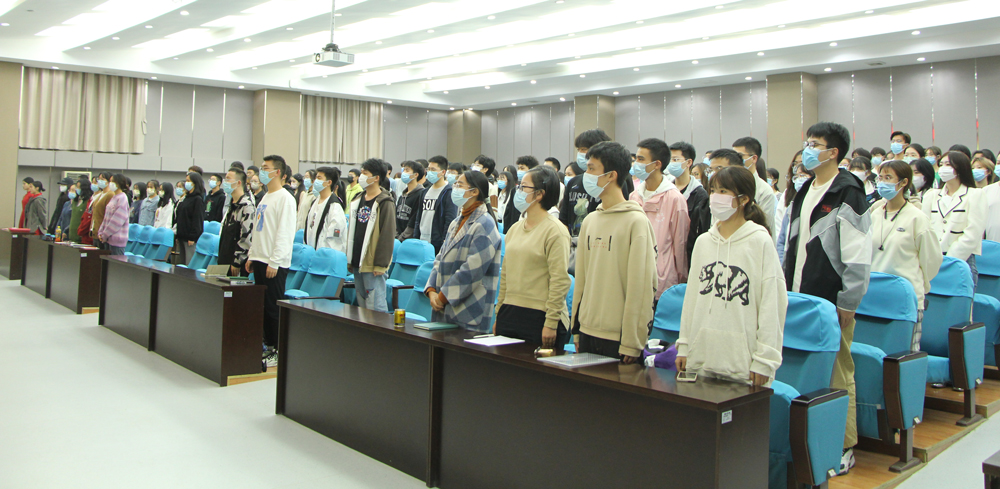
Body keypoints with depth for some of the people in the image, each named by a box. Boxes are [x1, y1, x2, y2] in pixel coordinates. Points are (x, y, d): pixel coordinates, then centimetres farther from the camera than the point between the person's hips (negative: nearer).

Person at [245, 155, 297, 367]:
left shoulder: (285, 198, -12)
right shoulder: (265, 198, 18)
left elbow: (285, 233, -17)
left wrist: (274, 262, -20)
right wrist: (251, 256, 17)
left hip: (274, 263, -9)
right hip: (260, 260, 9)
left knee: (274, 306, -5)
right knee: (263, 306, 12)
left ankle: (280, 352, 2)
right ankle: (269, 346, 21)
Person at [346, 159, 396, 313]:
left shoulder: (385, 203, -10)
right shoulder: (357, 200, 14)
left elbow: (387, 235, -15)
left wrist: (380, 265, -18)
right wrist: (349, 260, 16)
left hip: (373, 265, -8)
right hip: (357, 264, 8)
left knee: (375, 306, -7)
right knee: (361, 305, 14)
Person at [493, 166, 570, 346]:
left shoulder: (555, 230, -10)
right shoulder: (515, 229, 13)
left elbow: (560, 281, -14)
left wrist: (551, 323, -16)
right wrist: (498, 315, 15)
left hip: (540, 318, -7)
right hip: (510, 316, 7)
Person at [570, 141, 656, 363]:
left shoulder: (636, 221, -10)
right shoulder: (590, 220, 10)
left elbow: (641, 286, -12)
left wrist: (632, 343, -13)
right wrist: (577, 328, 11)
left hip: (618, 337, -6)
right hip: (588, 331, 6)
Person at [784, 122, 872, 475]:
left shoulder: (847, 195, -10)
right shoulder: (803, 193, 15)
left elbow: (858, 256, -14)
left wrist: (847, 303, -14)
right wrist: (786, 292, 17)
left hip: (831, 301, -7)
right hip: (800, 299, 7)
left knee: (837, 373, 1)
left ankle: (843, 446, 13)